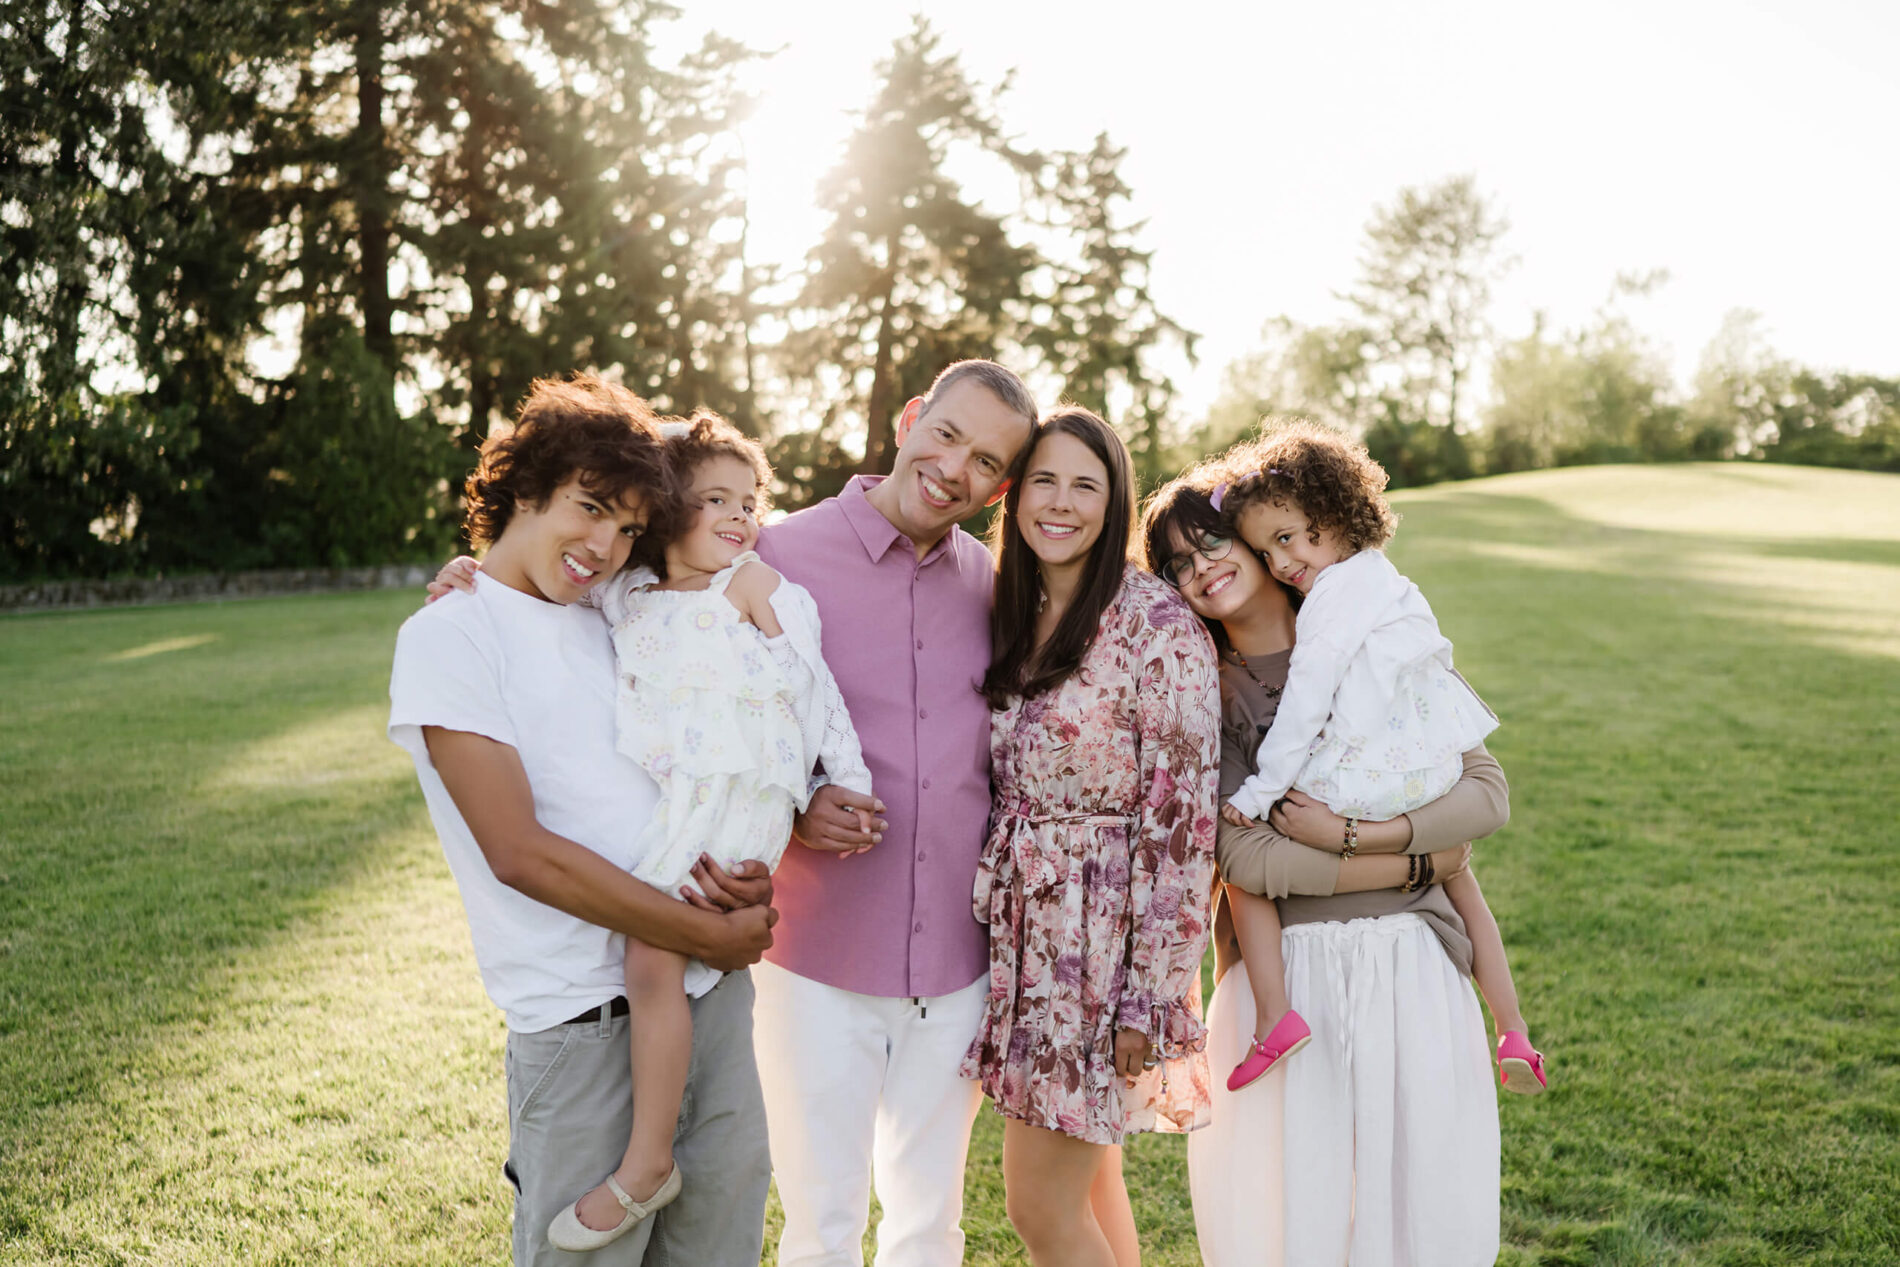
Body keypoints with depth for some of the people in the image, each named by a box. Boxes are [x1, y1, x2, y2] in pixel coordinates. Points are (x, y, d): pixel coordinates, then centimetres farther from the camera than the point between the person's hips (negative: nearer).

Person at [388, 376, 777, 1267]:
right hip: (586, 1019, -6)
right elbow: (520, 851, -14)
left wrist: (745, 870, -5)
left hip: (713, 992, 6)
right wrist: (708, 936, -13)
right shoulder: (449, 634, -7)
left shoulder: (608, 624, 14)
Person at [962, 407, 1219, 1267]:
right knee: (1089, 1182, 17)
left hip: (1104, 931, -6)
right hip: (1020, 929, 7)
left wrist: (1153, 992, -16)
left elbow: (1183, 817, -15)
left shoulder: (1158, 626, -13)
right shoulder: (1011, 615, 8)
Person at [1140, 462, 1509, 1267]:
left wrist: (1352, 836, -12)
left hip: (1411, 965, 1)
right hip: (1286, 975, -1)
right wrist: (1413, 865, -8)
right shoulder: (1205, 694, 0)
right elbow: (1247, 860, -11)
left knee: (1426, 1195, 6)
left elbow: (1489, 795, -1)